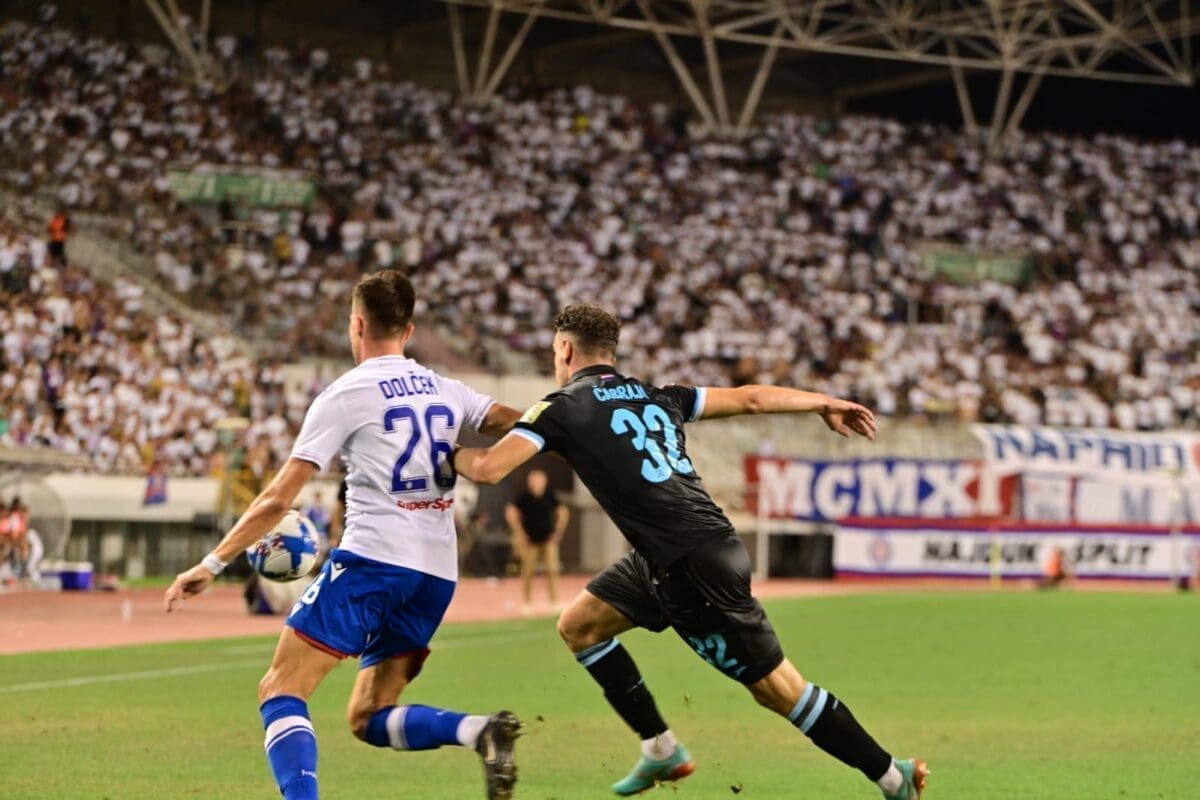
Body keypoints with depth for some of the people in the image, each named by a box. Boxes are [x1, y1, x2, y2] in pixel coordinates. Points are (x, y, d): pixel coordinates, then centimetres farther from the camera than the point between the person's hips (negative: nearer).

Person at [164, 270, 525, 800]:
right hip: (437, 576, 6)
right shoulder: (446, 391, 14)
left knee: (280, 691, -2)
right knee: (368, 719, 13)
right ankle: (480, 731, -11)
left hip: (373, 559, -6)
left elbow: (278, 500, -3)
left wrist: (213, 563, 1)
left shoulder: (346, 394, 0)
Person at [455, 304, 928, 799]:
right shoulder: (656, 397, 14)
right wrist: (825, 404, 30)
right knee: (578, 625, 16)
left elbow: (489, 468, -15)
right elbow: (750, 398, 17)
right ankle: (661, 750, 20)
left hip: (694, 567, -8)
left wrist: (450, 453, 8)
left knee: (779, 689, -1)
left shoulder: (561, 409, -6)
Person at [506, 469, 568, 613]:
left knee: (552, 571, -4)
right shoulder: (525, 497, -7)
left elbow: (563, 512, 14)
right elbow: (511, 512, -6)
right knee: (528, 572, 0)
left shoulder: (549, 497, 2)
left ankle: (553, 601, 2)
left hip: (548, 540, 3)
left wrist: (558, 531, 9)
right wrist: (519, 533, -7)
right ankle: (527, 603, 10)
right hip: (530, 541, -3)